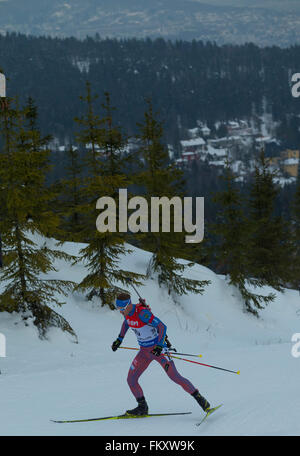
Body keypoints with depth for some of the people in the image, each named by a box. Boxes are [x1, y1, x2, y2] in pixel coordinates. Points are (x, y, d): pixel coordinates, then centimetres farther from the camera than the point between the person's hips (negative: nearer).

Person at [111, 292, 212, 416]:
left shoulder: (142, 313, -27)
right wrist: (119, 339, 23)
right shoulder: (127, 313, -3)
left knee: (175, 377, -10)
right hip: (144, 351, 7)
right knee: (131, 380, 3)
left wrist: (160, 345, -36)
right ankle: (142, 407, 19)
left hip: (158, 349, -7)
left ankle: (200, 399, 1)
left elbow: (162, 326, -27)